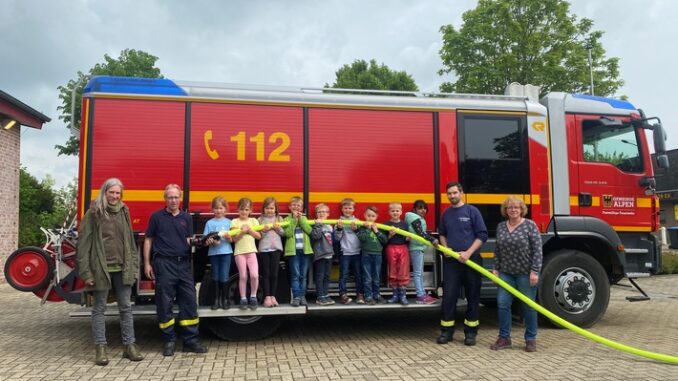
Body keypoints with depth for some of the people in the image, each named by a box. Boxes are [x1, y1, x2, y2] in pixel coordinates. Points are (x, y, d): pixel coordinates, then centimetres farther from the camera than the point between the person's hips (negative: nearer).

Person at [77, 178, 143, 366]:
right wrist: (86, 272, -10)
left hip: (122, 269, 4)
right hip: (101, 269, -4)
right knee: (99, 309, 7)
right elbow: (84, 243, -5)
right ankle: (100, 347, 15)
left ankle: (129, 345, 14)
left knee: (126, 307, 7)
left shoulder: (123, 212, 10)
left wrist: (134, 266, 9)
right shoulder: (94, 213, -3)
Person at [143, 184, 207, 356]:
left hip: (184, 263, 3)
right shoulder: (157, 217, 5)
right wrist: (147, 263, 0)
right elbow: (148, 240, 6)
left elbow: (189, 240, 12)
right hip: (164, 263, -3)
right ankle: (169, 340, 12)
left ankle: (191, 340, 8)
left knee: (189, 301, 2)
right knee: (165, 303, 1)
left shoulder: (187, 218, 12)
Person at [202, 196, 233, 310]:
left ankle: (225, 299, 11)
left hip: (226, 252, -1)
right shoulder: (209, 223, 4)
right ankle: (216, 300, 17)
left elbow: (232, 240, 1)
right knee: (215, 277, 8)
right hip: (213, 253, 1)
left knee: (224, 277, -2)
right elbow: (205, 241, 0)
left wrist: (229, 237, -21)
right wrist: (211, 241, -20)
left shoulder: (228, 222, 3)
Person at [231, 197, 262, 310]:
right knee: (243, 276, -1)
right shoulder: (235, 222, 3)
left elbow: (258, 236, 2)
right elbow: (234, 239, -3)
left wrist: (249, 230, -10)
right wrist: (242, 232, -18)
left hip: (251, 251, 1)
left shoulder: (253, 221, 9)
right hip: (239, 252, -1)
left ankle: (253, 297, 7)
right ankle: (243, 299, 10)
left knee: (254, 275, -12)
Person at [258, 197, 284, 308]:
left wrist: (278, 229, -12)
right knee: (266, 274, 2)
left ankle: (273, 296, 12)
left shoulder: (279, 219, 8)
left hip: (276, 248, 1)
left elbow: (283, 233, 6)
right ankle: (267, 297, 5)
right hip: (264, 249, -1)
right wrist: (263, 231, -19)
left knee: (274, 274, 4)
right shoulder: (260, 219, 2)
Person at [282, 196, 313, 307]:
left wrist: (300, 219, -9)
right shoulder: (287, 219, 3)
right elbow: (288, 233, -12)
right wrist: (294, 219, -12)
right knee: (295, 275, -4)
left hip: (305, 250, 3)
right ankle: (296, 297, -1)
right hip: (293, 250, -3)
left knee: (303, 275, 5)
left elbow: (309, 230, -5)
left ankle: (302, 296, 11)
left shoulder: (304, 218, 12)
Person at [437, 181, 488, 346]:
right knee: (448, 295, 0)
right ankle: (446, 330, 7)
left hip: (471, 260, -3)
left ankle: (470, 331, 13)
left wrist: (468, 253, -14)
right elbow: (442, 233, 23)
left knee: (472, 296, 4)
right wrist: (445, 248, 4)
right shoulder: (446, 213, 10)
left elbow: (482, 235, -6)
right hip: (451, 260, 3)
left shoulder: (472, 211, -3)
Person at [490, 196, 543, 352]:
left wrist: (535, 271, -15)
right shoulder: (500, 227, 7)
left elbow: (537, 250, -11)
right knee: (502, 304, 1)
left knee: (528, 306, 4)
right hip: (506, 273, 4)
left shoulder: (529, 225, -7)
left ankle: (531, 339, 17)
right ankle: (504, 338, 13)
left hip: (526, 273, -4)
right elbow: (497, 250, 12)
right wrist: (496, 269, 6)